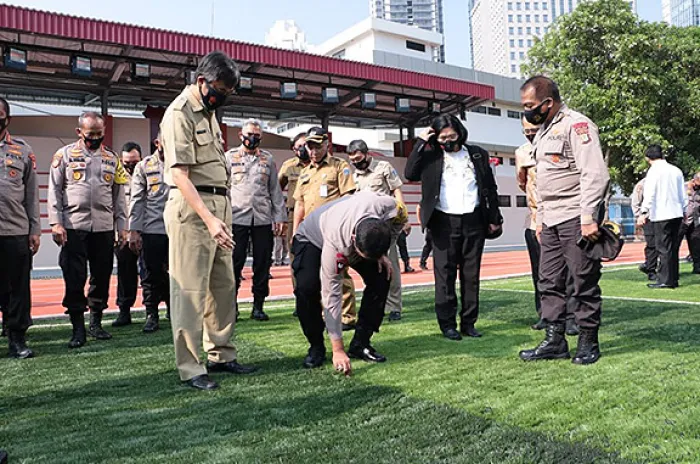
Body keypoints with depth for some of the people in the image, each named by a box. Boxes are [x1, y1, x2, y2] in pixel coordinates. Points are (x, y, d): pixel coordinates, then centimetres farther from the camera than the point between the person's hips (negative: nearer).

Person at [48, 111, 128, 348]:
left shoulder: (112, 158, 12)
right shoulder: (65, 155, 4)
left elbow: (119, 195, 12)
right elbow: (54, 190, 1)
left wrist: (122, 226, 7)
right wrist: (56, 223, -8)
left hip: (104, 228, 3)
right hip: (73, 227, -2)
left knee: (102, 276, 7)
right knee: (74, 278, -2)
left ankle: (96, 322, 21)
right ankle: (78, 328, 8)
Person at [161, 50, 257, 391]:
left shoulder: (209, 111, 17)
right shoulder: (180, 113, -10)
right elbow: (179, 174, -18)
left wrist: (220, 215, 13)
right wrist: (208, 218, -28)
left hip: (219, 206, 9)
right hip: (192, 208, -9)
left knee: (224, 286, 12)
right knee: (190, 290, -4)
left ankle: (221, 355, 23)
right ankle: (189, 368, 4)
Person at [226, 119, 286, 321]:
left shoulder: (268, 159, 14)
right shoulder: (229, 157, 8)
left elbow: (275, 189, 13)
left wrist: (279, 216, 6)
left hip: (263, 219, 2)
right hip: (237, 217, -2)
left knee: (262, 263, 3)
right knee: (235, 263, -2)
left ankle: (258, 306, 12)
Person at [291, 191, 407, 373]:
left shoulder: (392, 208, -38)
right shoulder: (335, 244, -44)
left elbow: (397, 224, -8)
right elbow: (331, 295, -37)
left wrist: (381, 254, -17)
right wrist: (338, 350, -34)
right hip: (312, 240, -4)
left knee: (381, 278, -14)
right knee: (307, 287, -29)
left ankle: (360, 344, -1)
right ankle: (316, 347, -6)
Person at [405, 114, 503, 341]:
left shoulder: (477, 154, 9)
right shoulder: (431, 156, 4)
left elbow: (490, 188, 12)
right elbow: (410, 174, -10)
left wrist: (494, 218, 9)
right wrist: (421, 142, -9)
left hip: (473, 221, 2)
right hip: (444, 222, -1)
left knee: (471, 274, 6)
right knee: (445, 273, -1)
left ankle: (468, 322, 14)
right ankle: (447, 324, 7)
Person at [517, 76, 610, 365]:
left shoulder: (576, 125, -9)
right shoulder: (543, 132, 18)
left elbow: (595, 174, -18)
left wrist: (588, 218, -23)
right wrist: (540, 219, 19)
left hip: (576, 218, -9)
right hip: (551, 221, 9)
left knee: (584, 282, -1)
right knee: (549, 282, 9)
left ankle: (588, 342, 12)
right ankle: (554, 341, 17)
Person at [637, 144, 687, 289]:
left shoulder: (654, 171, -9)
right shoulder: (676, 170, 10)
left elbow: (649, 194, -15)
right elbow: (684, 194, 14)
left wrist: (643, 213, -14)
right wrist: (683, 210, 23)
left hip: (661, 216, -6)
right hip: (676, 213, 6)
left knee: (664, 249, -3)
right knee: (673, 248, 12)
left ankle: (665, 280, -1)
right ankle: (673, 279, 17)